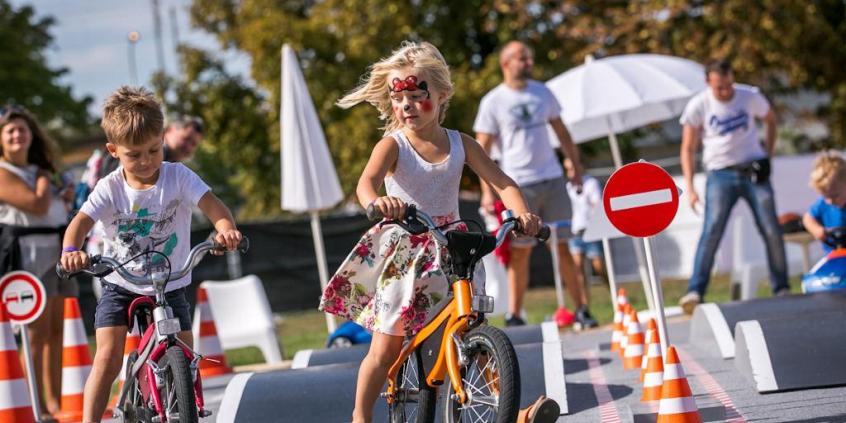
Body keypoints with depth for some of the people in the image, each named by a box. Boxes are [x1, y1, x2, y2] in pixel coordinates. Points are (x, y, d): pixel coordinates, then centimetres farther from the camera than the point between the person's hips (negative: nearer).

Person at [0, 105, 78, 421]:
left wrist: (65, 199, 9)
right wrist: (44, 182, -3)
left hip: (58, 253, 9)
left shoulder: (38, 170, 18)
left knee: (58, 331, 10)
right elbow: (37, 206, -20)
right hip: (29, 255, -9)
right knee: (38, 333, -10)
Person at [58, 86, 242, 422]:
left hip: (170, 285, 1)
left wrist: (226, 228, -46)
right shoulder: (110, 189, -10)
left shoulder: (178, 177, -10)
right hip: (120, 286, -1)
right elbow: (81, 221, -23)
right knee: (108, 356, -14)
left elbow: (211, 205, -22)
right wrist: (71, 250, -46)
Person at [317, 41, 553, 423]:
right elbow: (366, 180, -30)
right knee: (386, 348, 1)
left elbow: (502, 183, -9)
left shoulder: (460, 144, 0)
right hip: (401, 253, -2)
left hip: (448, 251, 3)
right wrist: (375, 201, -55)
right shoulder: (392, 145, -10)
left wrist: (521, 212, -31)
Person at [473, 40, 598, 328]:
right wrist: (487, 191, -11)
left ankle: (581, 309, 5)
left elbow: (561, 132, 20)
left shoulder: (542, 93, 10)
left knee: (563, 246, 3)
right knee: (520, 251, -1)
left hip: (552, 179, 4)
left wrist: (576, 165, 15)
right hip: (518, 185, -4)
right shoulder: (493, 102, -2)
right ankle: (514, 315, 6)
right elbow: (482, 149, -4)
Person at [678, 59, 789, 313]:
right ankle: (695, 292, -18)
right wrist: (690, 188, -7)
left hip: (754, 171, 2)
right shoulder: (698, 106, -6)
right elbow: (688, 149, 0)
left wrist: (768, 154, 10)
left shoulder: (750, 97, -2)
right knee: (712, 231, -16)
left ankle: (782, 289, 12)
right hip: (721, 175, -2)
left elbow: (770, 120, 19)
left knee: (772, 231, -1)